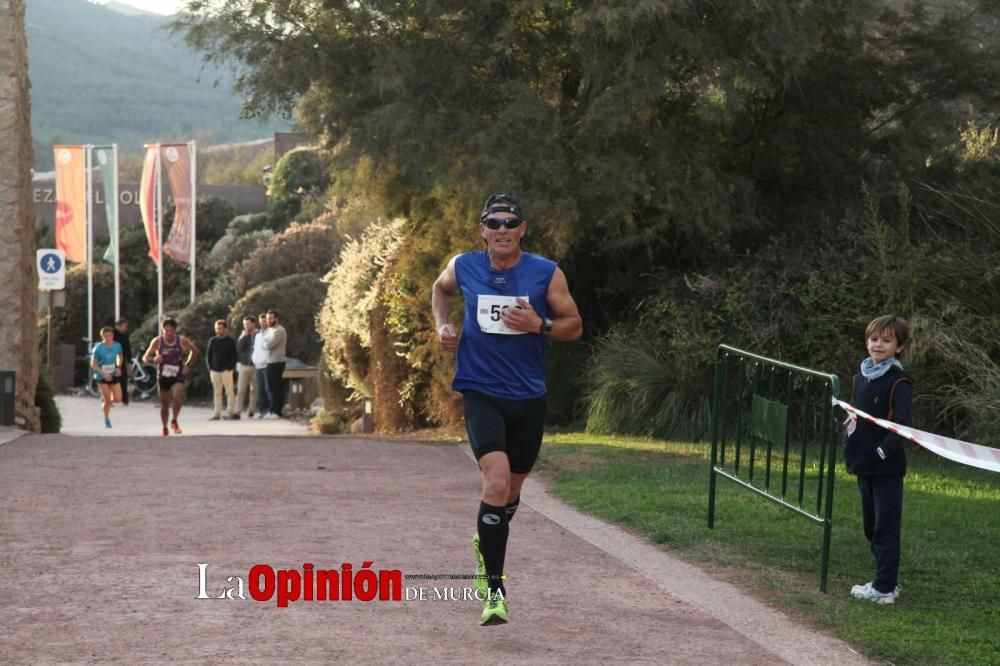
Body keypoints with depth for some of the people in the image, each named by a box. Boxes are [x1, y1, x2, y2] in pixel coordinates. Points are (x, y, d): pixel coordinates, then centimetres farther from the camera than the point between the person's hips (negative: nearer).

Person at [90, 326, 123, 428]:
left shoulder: (117, 346, -6)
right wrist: (104, 374, -20)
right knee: (107, 400, -3)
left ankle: (104, 399, 29)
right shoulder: (98, 348, -16)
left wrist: (118, 367, -3)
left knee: (118, 399, -4)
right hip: (102, 377, -3)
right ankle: (107, 420, 19)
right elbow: (93, 364, -11)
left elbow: (120, 357, 15)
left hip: (113, 375, 3)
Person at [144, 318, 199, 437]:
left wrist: (188, 365, -1)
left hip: (177, 376, -1)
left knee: (177, 398, -27)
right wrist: (154, 359, -26)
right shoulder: (157, 342, -9)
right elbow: (145, 357, -4)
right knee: (164, 404, 9)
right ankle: (165, 427, 30)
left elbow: (194, 351, 10)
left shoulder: (182, 341, -8)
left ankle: (174, 421, -6)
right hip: (163, 377, 1)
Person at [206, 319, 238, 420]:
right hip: (215, 370, 4)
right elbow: (208, 355, 13)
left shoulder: (230, 341, 0)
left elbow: (234, 356, -2)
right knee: (217, 392, 6)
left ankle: (231, 412, -3)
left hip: (226, 370, -4)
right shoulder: (213, 341, 10)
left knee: (229, 391, -4)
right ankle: (217, 413, 8)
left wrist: (230, 368, -11)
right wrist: (210, 367, 4)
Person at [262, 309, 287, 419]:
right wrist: (266, 343, -2)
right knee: (271, 388, 10)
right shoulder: (270, 330, 18)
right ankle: (272, 411, 14)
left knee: (277, 388, -7)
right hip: (270, 362, 9)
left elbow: (268, 345, -18)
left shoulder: (279, 331, -13)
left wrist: (265, 343, 1)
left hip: (277, 362, -9)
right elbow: (266, 344, 18)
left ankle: (277, 412, -6)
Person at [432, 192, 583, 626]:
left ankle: (486, 544, 49)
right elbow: (441, 288, 22)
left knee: (511, 490, 16)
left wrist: (539, 324, -16)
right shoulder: (463, 267, -1)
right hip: (481, 394, -2)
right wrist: (442, 325, 5)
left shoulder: (547, 274, -4)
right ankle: (494, 589, -13)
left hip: (528, 398, 2)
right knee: (496, 484, -21)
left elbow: (574, 326, 3)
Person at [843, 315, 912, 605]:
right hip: (863, 464, 8)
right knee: (871, 526, 15)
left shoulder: (898, 382, -13)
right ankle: (886, 579, 26)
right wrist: (850, 449, 10)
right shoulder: (861, 376, 9)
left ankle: (885, 587, 3)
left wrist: (884, 450, -20)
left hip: (887, 468, -8)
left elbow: (904, 424, -20)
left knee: (885, 527, -2)